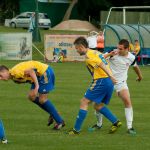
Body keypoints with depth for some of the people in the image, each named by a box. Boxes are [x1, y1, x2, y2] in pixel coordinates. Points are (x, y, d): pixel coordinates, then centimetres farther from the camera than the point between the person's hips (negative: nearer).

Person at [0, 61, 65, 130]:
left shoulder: (15, 72, -22)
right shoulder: (13, 78, 8)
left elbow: (31, 72, -31)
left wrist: (36, 86, -33)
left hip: (45, 72, -9)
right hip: (39, 76, 9)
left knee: (42, 100, -8)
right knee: (31, 96, 6)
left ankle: (60, 122, 0)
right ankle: (52, 114, 14)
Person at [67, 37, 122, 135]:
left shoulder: (89, 55, -8)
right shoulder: (95, 52, 21)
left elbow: (101, 64, -21)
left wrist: (110, 76, -30)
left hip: (101, 81, -9)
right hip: (108, 82, 9)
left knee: (84, 102, -3)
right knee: (98, 106, 20)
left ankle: (76, 129, -4)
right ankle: (116, 122, 8)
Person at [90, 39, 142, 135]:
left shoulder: (131, 58, -6)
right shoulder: (114, 53, -16)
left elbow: (135, 66, 18)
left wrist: (140, 76, 35)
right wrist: (109, 54, -43)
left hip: (121, 82, 1)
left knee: (127, 101, -18)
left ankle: (130, 127, -11)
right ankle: (99, 124, 23)